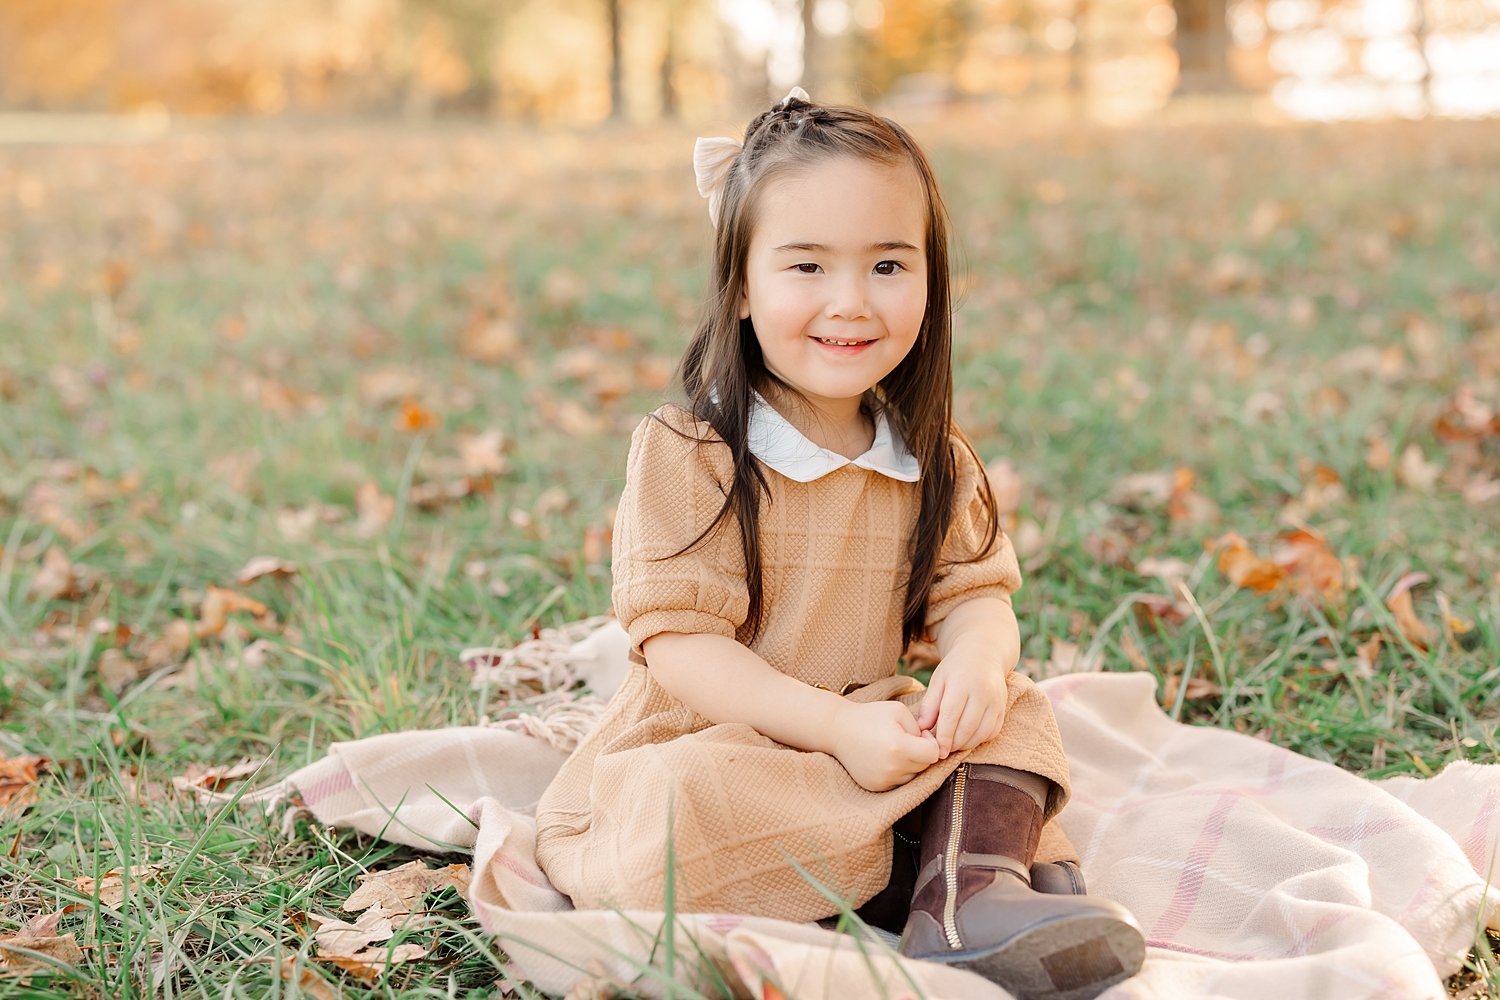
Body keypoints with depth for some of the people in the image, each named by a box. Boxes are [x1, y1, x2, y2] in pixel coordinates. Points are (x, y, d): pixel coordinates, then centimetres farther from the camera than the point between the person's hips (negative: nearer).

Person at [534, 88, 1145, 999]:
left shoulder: (934, 461, 4)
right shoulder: (685, 453, -14)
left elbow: (975, 594, 1)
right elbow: (677, 642, -18)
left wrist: (976, 657, -25)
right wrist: (836, 726, -29)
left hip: (870, 736, 5)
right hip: (701, 746, -5)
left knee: (1015, 709, -11)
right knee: (678, 811, -35)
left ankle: (970, 892, -34)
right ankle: (949, 854, -24)